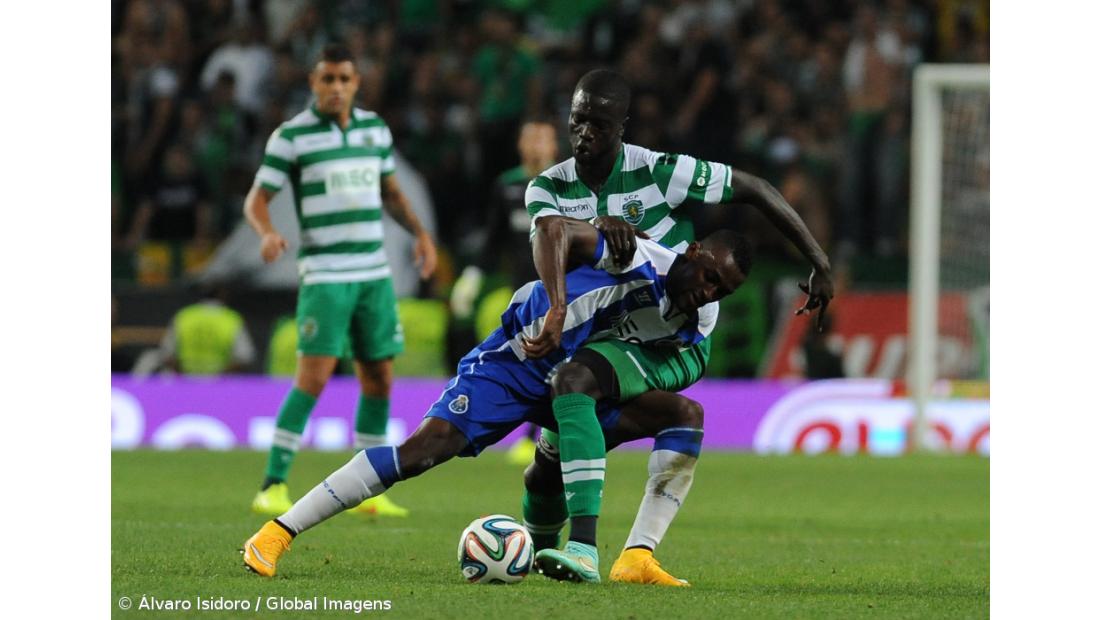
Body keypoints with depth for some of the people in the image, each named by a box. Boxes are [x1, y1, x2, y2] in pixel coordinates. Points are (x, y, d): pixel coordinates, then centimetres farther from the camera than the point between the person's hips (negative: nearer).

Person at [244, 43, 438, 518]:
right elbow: (256, 199, -6)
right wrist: (267, 233, -27)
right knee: (314, 376, -16)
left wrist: (420, 233, 7)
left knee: (379, 379, 6)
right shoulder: (291, 136, -5)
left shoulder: (375, 128, 10)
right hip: (324, 276, -6)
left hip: (374, 274, 6)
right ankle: (273, 487, -11)